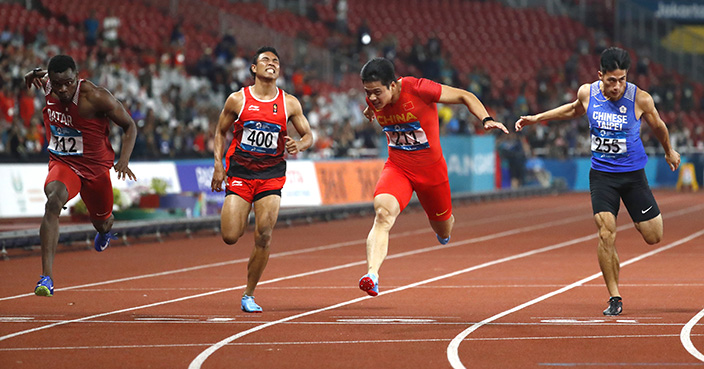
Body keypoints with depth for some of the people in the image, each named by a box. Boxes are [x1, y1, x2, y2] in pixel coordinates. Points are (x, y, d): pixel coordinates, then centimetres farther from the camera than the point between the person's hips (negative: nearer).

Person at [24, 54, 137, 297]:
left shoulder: (96, 97, -25)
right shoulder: (46, 85, -12)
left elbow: (129, 126, -13)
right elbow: (41, 76, 17)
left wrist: (124, 161, -26)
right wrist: (34, 75, -7)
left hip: (95, 166, -1)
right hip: (62, 164, 1)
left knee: (102, 222, 21)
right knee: (54, 201, -33)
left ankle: (105, 230, 66)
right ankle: (46, 277, -39)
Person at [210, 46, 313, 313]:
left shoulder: (289, 104, 1)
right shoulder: (237, 100, -2)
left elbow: (308, 135, 8)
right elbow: (220, 132, 9)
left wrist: (299, 146, -16)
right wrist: (218, 164, -3)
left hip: (271, 174, 1)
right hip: (240, 171, -1)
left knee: (264, 237, -12)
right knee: (230, 237, -10)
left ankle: (249, 295, 4)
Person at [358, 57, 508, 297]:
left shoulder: (418, 89, -25)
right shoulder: (374, 100, -11)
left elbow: (465, 96, -14)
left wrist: (486, 119, -27)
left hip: (431, 169, -1)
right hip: (397, 168, 1)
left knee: (443, 231, 17)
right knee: (383, 212, -30)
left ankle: (445, 227, 59)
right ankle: (372, 276, -44)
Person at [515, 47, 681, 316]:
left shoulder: (640, 99, -14)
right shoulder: (587, 93, -7)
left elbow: (657, 126, 7)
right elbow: (574, 110, 18)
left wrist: (669, 151, 23)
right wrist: (536, 119, 20)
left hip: (633, 174, -1)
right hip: (601, 174, 1)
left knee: (653, 237, 1)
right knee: (606, 234, -14)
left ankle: (640, 218, 39)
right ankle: (614, 299, -3)